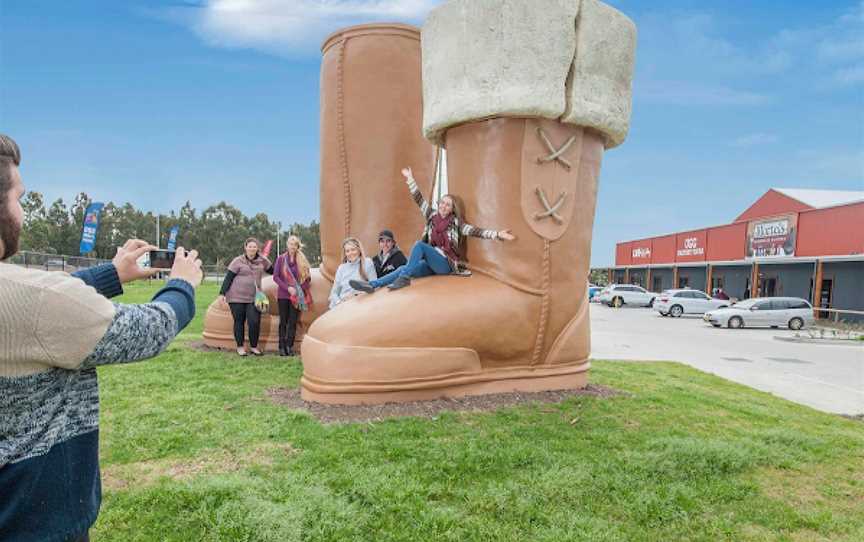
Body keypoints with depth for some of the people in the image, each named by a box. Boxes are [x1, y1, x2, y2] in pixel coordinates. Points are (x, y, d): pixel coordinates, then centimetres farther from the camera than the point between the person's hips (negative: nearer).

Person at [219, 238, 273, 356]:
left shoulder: (263, 261, 5)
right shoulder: (238, 261, -3)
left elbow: (272, 271, 22)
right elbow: (228, 278, -4)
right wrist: (222, 293, -8)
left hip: (254, 298, 2)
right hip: (237, 297, -2)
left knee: (255, 322, -5)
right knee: (239, 322, 7)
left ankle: (254, 347, 12)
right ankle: (240, 346, 20)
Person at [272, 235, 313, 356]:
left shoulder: (302, 260, 3)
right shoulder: (281, 259, 1)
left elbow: (308, 278, 5)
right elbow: (275, 276, -2)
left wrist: (299, 289, -9)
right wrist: (288, 288, -12)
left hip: (297, 296, 1)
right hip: (283, 295, -1)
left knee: (293, 322, 1)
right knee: (283, 321, 4)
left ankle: (290, 346, 8)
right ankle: (282, 347, 8)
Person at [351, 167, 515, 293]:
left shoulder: (456, 222, -1)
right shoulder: (432, 216, 11)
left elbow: (475, 231, -10)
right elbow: (419, 199, 11)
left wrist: (498, 234, -22)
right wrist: (410, 179, 10)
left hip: (446, 264, -4)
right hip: (431, 263, 4)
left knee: (419, 244, -27)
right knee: (404, 269, -21)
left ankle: (404, 277, -31)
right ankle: (372, 284, -34)